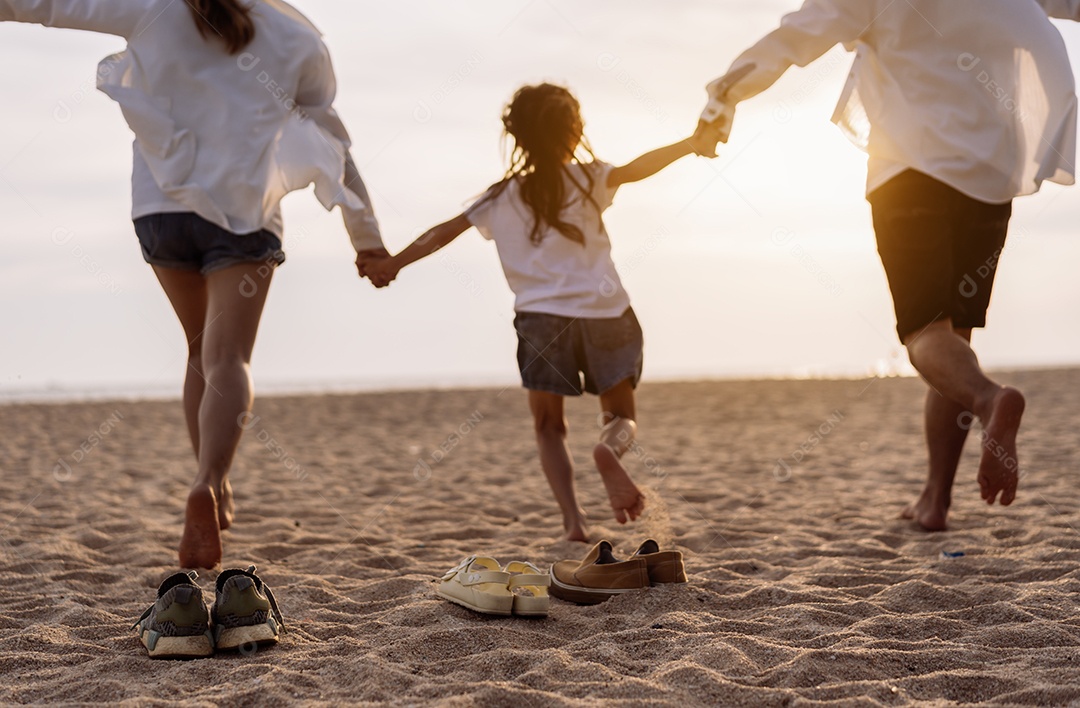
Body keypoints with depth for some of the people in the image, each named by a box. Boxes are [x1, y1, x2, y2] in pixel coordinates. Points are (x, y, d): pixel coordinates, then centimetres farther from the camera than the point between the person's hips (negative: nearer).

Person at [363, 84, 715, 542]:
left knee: (549, 427, 12)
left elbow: (447, 230, 11)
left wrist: (393, 263, 16)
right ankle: (609, 449, -26)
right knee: (621, 416, 10)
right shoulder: (586, 179, 4)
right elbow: (637, 169, -12)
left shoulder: (501, 198, 10)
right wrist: (689, 145, -9)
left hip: (541, 316, 1)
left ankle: (573, 520, -7)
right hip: (605, 311, -1)